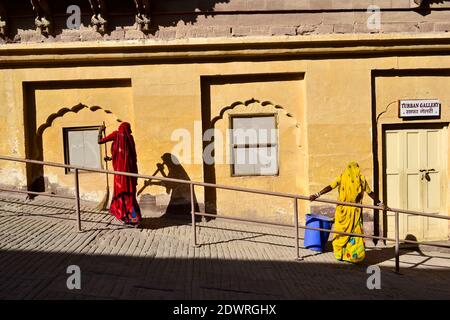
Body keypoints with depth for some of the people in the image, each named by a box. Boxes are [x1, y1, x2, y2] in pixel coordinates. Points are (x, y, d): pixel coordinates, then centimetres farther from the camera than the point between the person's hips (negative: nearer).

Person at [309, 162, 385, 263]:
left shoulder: (342, 177, 0)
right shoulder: (362, 179, 3)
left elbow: (330, 187, -7)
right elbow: (370, 193, 10)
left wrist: (317, 195, -7)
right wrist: (380, 203, 19)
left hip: (343, 210, 0)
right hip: (355, 210, 0)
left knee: (341, 231, 11)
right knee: (355, 232, 7)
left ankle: (340, 254, 16)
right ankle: (355, 255, 9)